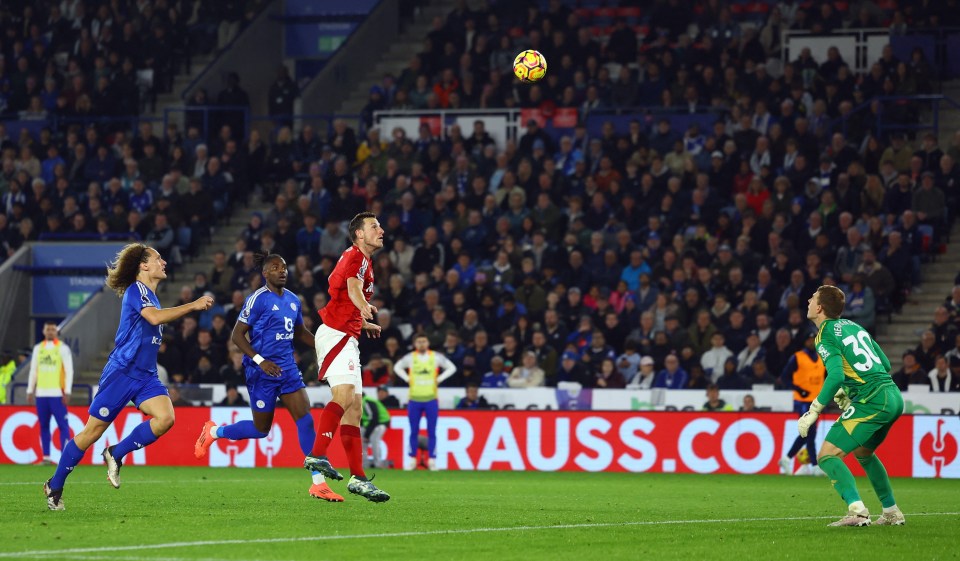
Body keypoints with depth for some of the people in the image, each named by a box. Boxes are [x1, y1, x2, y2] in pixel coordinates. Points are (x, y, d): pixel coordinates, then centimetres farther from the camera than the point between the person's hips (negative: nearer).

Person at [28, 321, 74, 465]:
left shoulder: (63, 348, 0)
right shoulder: (38, 348, 12)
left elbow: (69, 371, -3)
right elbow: (33, 371, 16)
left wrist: (67, 392, -10)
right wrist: (30, 390, 9)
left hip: (57, 393, -5)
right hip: (41, 393, 5)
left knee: (63, 425, -8)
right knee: (43, 426, 5)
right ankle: (46, 457, 9)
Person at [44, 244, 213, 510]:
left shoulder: (151, 296, 16)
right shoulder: (136, 289, -10)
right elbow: (154, 317, -28)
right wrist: (193, 306, -25)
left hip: (145, 376, 8)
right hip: (122, 373, -8)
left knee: (165, 418, -18)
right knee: (93, 430, -3)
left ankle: (116, 454, 0)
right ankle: (55, 486, 12)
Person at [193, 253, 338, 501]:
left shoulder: (292, 300, 10)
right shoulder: (258, 299, -11)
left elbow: (299, 332, 25)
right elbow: (237, 335, -11)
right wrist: (259, 360, -21)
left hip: (288, 368, 6)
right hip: (262, 371, -6)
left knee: (306, 419, -8)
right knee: (261, 429, 3)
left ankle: (319, 484, -8)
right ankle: (213, 432, 31)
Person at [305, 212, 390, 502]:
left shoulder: (363, 260, 22)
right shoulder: (356, 257, -9)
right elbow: (353, 285, -33)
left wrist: (366, 324, 52)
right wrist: (363, 307, -55)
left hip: (347, 339, 10)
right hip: (336, 333, -10)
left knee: (354, 409, 6)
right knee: (345, 394, -26)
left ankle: (358, 477, 4)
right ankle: (317, 455, -34)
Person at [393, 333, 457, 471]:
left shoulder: (436, 357, 1)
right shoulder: (410, 357, 3)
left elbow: (451, 368, 9)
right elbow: (397, 367, 19)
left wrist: (439, 379, 0)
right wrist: (407, 379, 5)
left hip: (431, 399, -1)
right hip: (414, 399, 1)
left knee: (432, 432, -2)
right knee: (414, 431, 2)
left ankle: (432, 460, 1)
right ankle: (411, 459, 7)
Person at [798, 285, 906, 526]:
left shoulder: (826, 336, -6)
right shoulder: (853, 326, 19)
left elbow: (836, 376, -20)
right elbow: (885, 364, 22)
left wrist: (813, 413, -16)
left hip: (871, 401, -9)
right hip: (894, 396, 9)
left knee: (828, 456, -7)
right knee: (863, 452, 30)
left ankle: (857, 511, -23)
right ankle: (892, 513, 29)